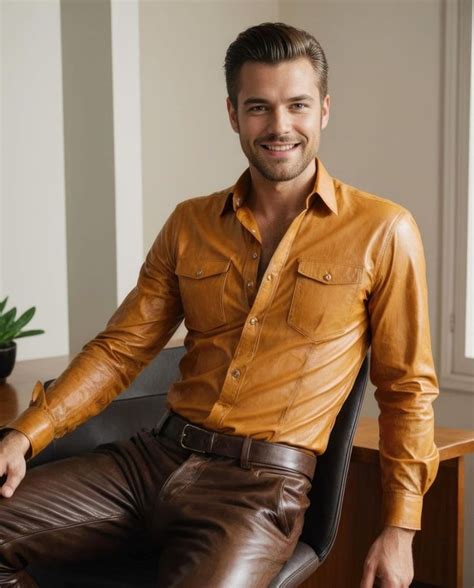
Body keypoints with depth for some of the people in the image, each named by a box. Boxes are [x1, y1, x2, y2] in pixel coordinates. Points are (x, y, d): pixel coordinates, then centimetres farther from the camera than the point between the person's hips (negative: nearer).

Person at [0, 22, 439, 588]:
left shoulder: (382, 232, 0)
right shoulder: (190, 225, 11)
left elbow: (407, 388, 4)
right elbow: (121, 348, 11)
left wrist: (400, 529, -2)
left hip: (263, 481, -4)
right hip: (155, 454, 4)